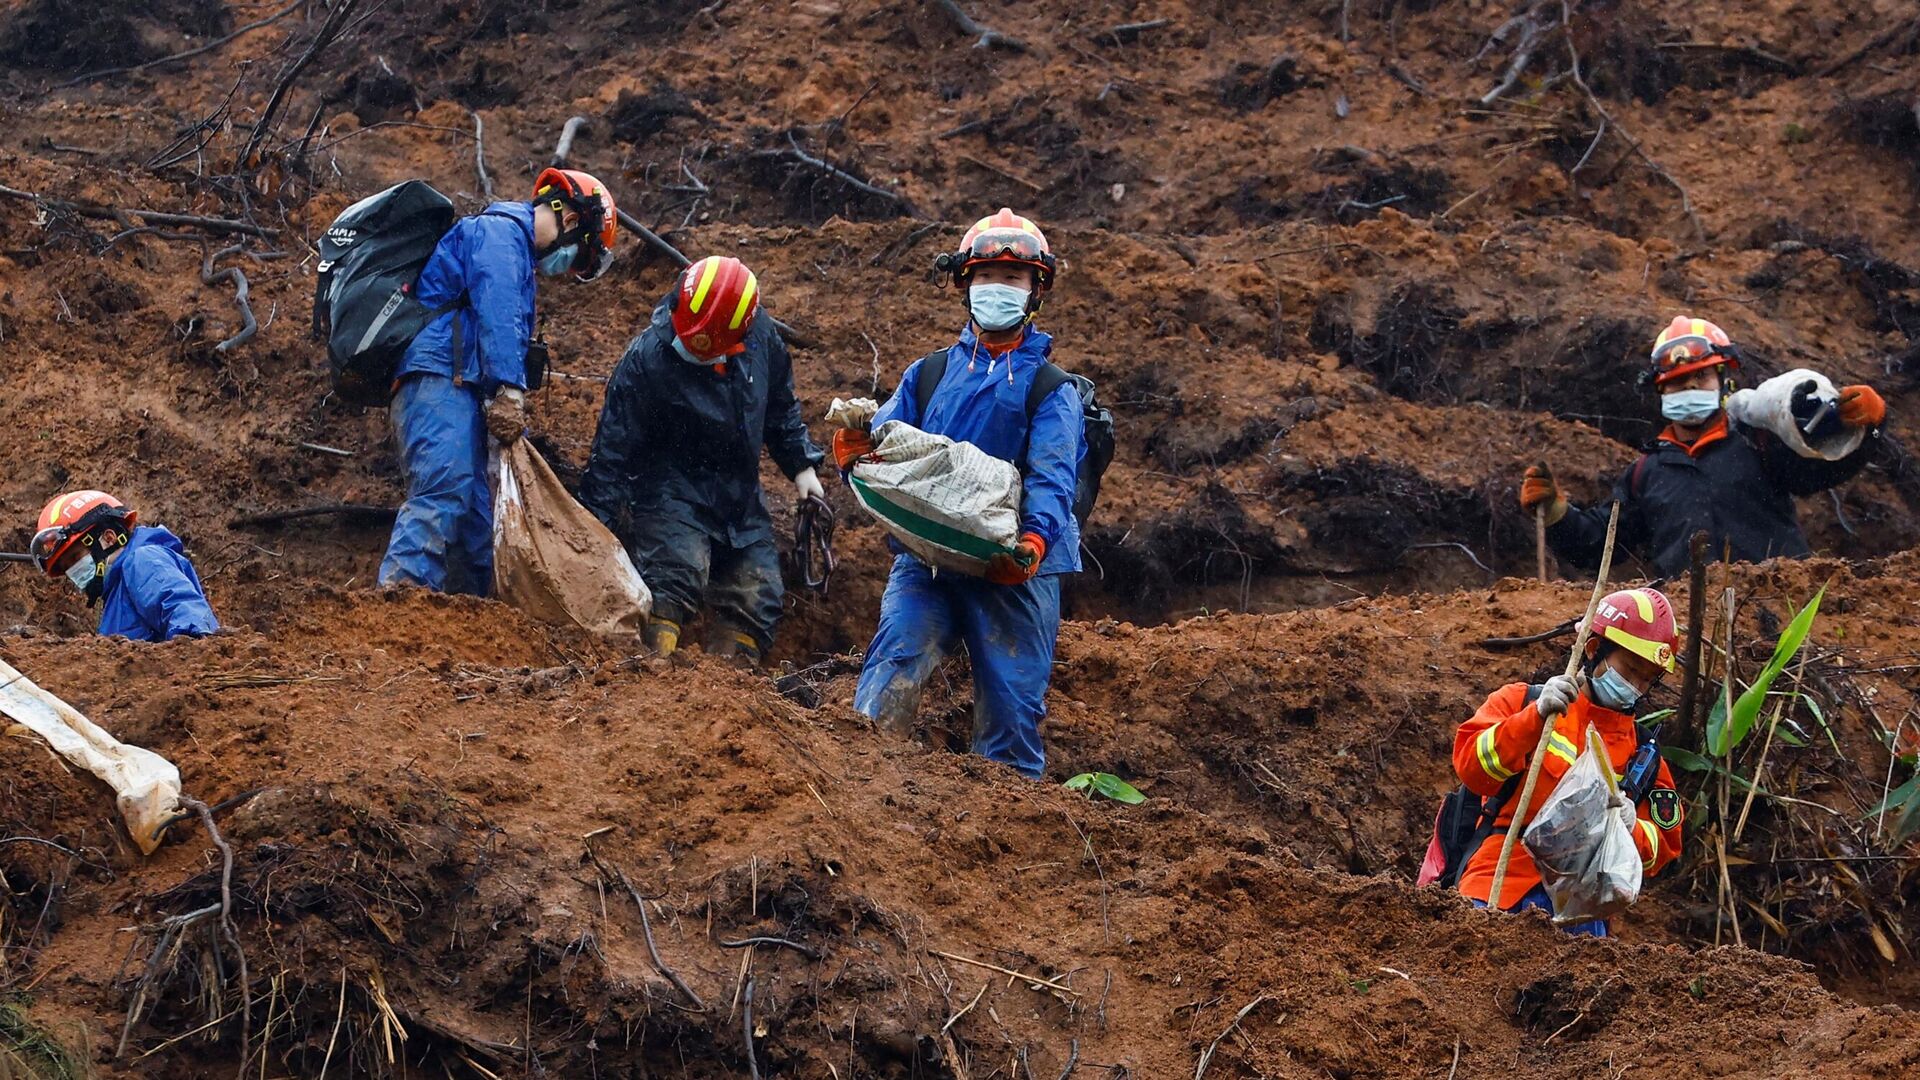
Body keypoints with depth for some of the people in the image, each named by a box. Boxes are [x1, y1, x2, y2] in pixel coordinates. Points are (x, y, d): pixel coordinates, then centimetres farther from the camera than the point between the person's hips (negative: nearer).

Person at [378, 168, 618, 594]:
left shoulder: (512, 241, 32)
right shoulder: (501, 229, -1)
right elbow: (498, 313, -16)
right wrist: (508, 391, -25)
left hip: (460, 387, 11)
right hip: (440, 375, -11)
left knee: (477, 512, 4)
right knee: (444, 491, -26)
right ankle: (398, 594, -39)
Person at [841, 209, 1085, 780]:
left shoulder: (1050, 388, 8)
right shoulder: (928, 375, 18)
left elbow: (1052, 474, -7)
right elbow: (884, 442, 9)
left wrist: (1035, 539, -27)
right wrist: (855, 452, -17)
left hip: (1012, 567, -2)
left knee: (1011, 705, -2)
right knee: (892, 671, -19)